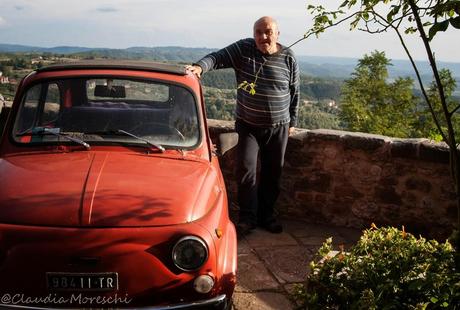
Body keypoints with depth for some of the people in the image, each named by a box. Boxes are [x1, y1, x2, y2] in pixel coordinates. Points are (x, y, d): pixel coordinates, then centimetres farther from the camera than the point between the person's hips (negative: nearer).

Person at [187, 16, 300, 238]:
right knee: (246, 170, -9)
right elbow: (219, 57, -15)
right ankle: (248, 218, 4)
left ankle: (267, 215, 27)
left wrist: (292, 122, 8)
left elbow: (294, 92, 6)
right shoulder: (243, 49, -5)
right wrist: (200, 66, -36)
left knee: (272, 172, 11)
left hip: (278, 126, 1)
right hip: (248, 125, -1)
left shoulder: (288, 59, -2)